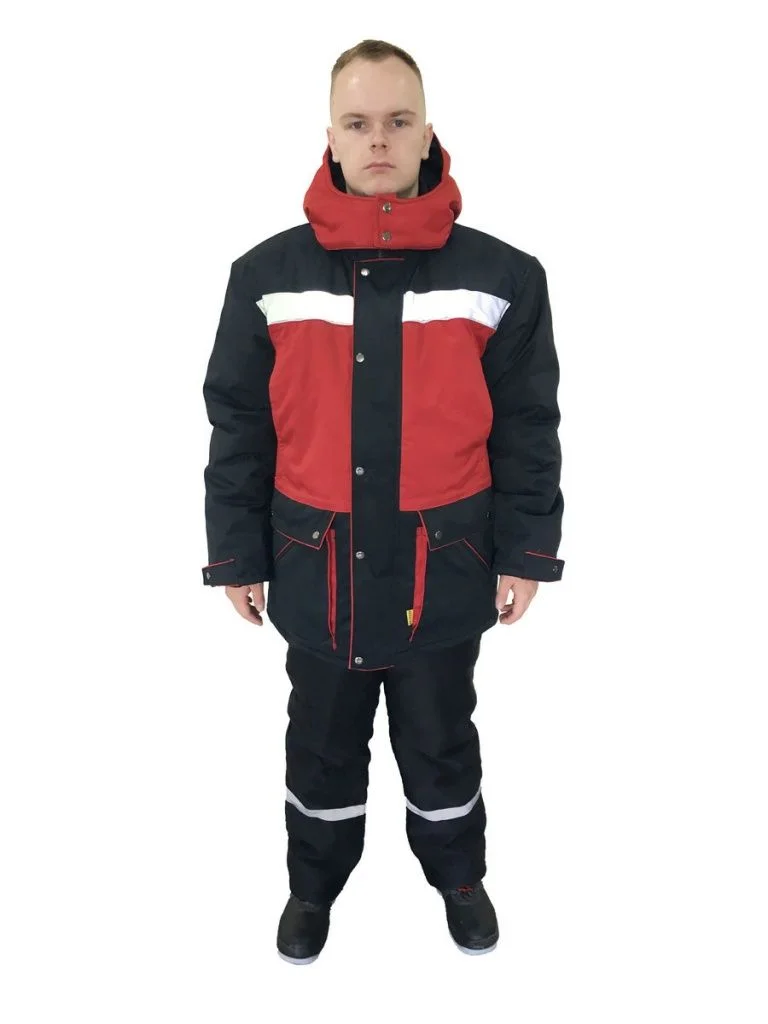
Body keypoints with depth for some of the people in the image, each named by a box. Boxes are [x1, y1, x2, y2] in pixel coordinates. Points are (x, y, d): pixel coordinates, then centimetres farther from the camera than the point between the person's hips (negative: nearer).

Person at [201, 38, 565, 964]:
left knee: (441, 739, 19)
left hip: (442, 569, 0)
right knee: (322, 742, 20)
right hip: (316, 569, 1)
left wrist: (525, 553, -2)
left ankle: (458, 873, 46)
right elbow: (238, 427, 1)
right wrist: (236, 555, 1)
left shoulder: (499, 275, -6)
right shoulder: (268, 275, -4)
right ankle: (315, 882, 45)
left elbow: (526, 428, -1)